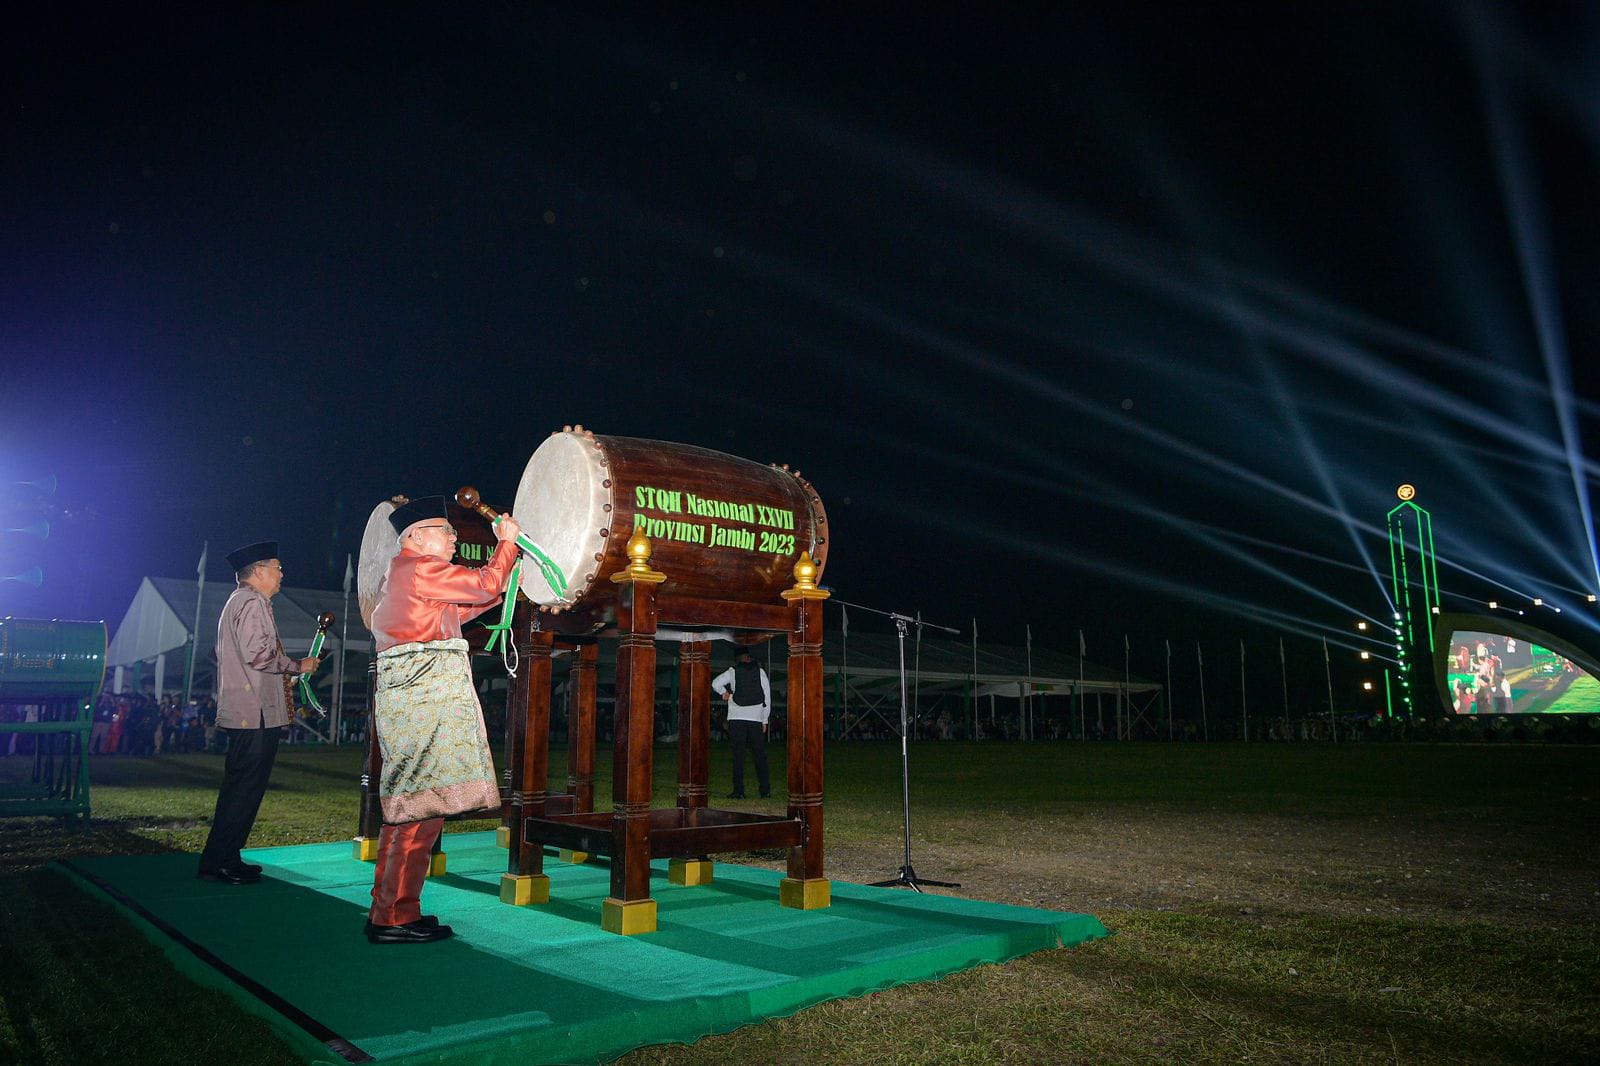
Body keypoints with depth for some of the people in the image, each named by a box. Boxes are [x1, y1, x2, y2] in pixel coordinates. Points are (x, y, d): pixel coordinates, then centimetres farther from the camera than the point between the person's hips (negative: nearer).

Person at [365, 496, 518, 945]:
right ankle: (395, 918, -7)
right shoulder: (416, 567, -7)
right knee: (424, 806, -10)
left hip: (407, 695, 11)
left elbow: (456, 611, 27)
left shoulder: (399, 573, 25)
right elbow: (485, 586, -10)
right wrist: (507, 541, 4)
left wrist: (500, 587, 23)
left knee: (405, 806, 13)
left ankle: (386, 909, 19)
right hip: (425, 695, -11)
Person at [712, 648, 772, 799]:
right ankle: (765, 790, 5)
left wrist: (724, 692, 12)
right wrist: (764, 720, 11)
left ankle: (738, 791, -3)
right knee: (760, 755, 7)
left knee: (738, 755, 1)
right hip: (756, 718, 2)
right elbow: (767, 697, 6)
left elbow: (715, 683, -9)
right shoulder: (760, 671, 7)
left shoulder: (733, 671, 2)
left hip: (737, 718, -1)